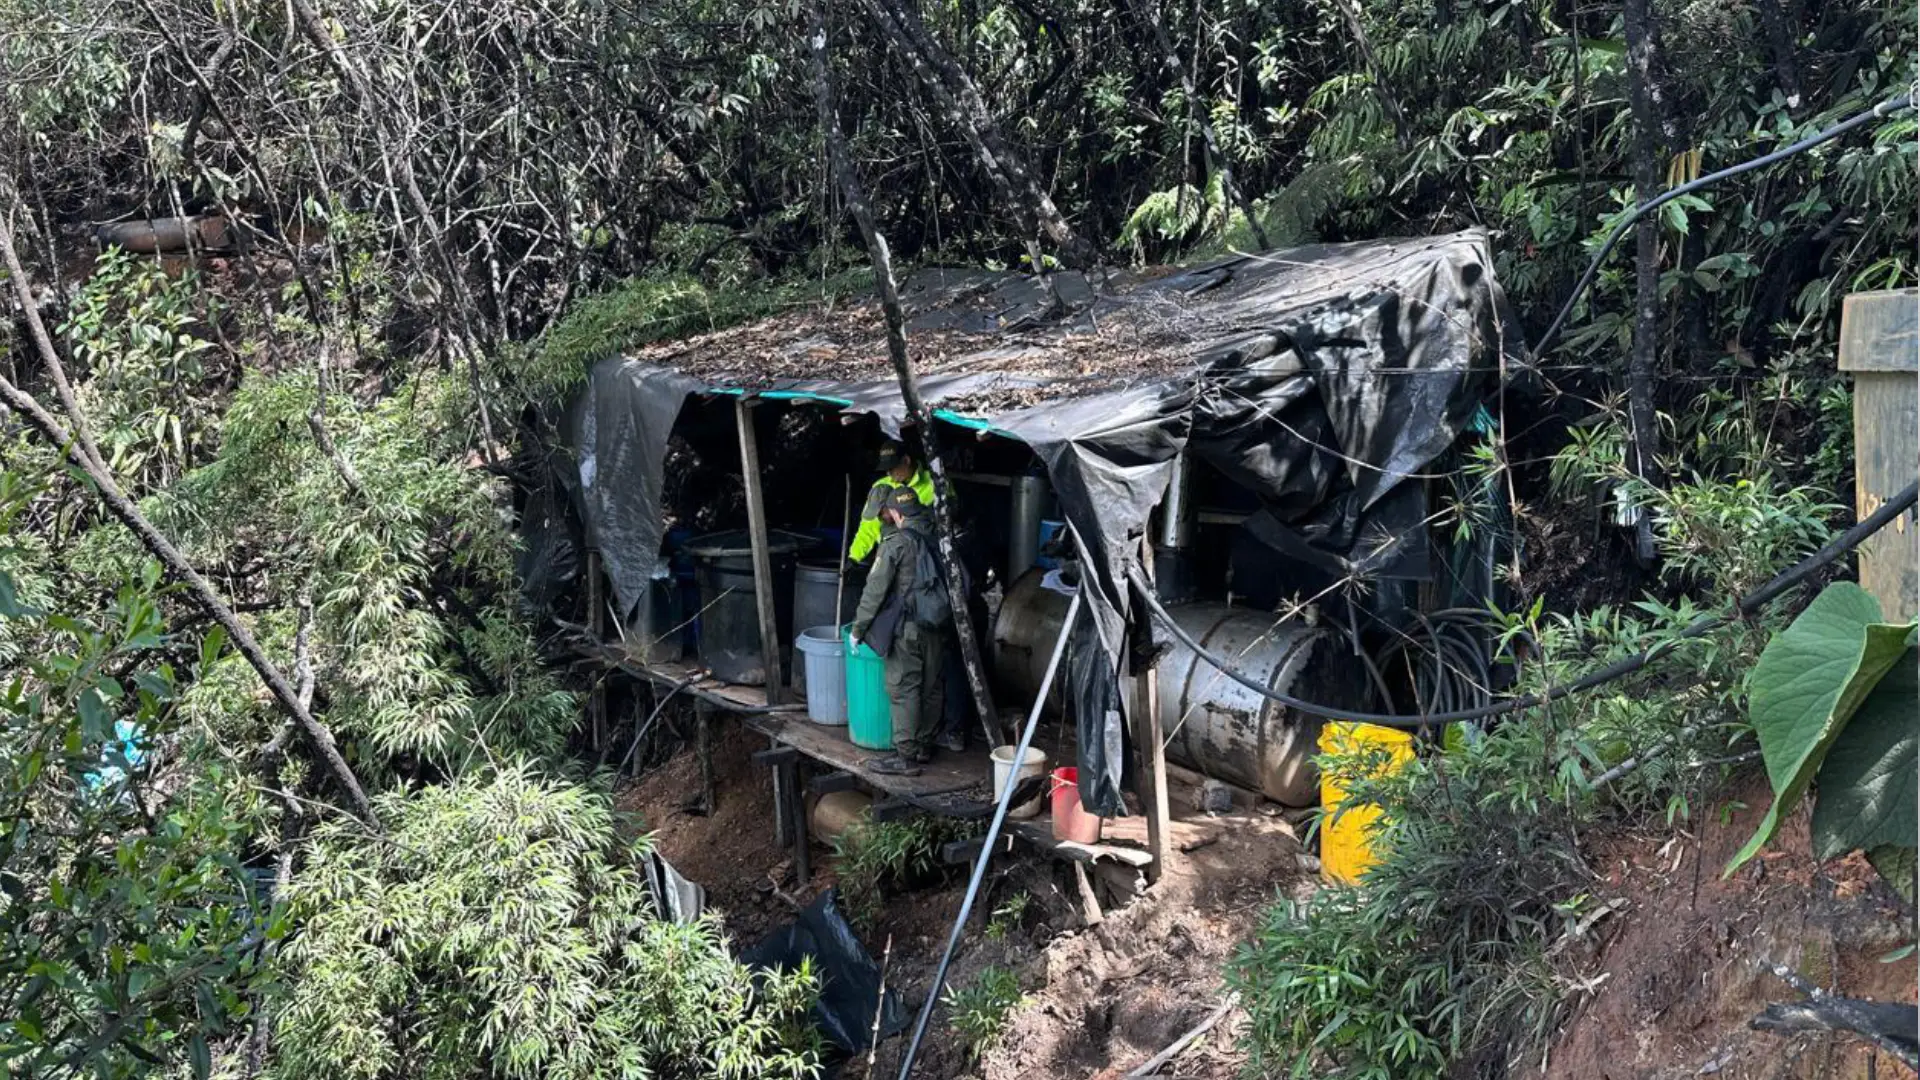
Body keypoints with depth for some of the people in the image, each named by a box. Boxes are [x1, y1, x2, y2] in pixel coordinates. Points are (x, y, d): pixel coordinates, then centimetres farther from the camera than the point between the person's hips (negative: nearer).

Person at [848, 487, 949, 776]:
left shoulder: (896, 543, -11)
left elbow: (875, 590, -9)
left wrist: (858, 629, 0)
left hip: (908, 630, -7)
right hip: (938, 628, 7)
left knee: (903, 690, -3)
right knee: (932, 689, 14)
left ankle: (905, 756, -3)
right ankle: (924, 746, 26)